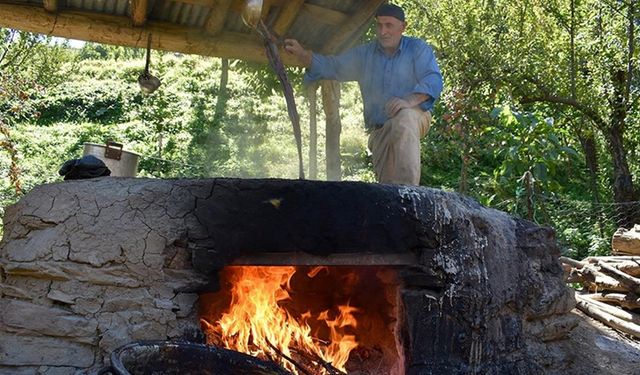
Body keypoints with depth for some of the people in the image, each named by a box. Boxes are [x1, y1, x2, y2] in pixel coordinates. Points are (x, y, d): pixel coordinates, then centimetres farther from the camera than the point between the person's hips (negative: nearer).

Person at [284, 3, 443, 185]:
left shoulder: (418, 49, 0)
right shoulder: (364, 54, 12)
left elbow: (433, 79, -15)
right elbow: (330, 66, 7)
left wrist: (409, 100, -35)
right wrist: (301, 53, -11)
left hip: (414, 117, -5)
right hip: (379, 129, 5)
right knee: (387, 183, -6)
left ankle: (408, 189, -45)